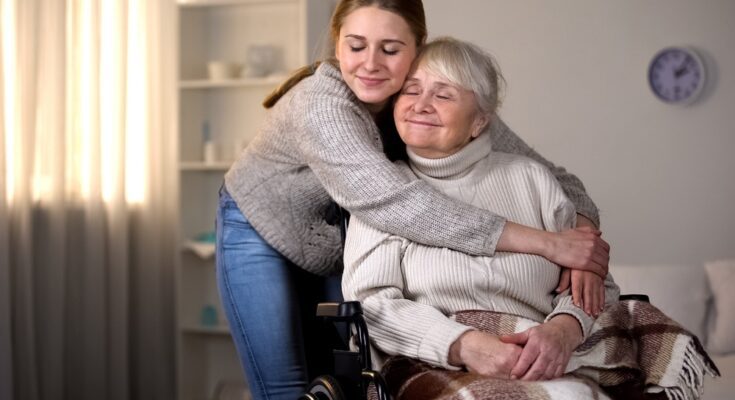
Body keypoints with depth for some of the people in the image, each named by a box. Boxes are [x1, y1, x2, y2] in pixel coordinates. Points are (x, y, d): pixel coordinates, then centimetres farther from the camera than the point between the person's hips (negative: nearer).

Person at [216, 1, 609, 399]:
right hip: (260, 235, -4)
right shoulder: (320, 103, -35)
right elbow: (394, 202, -49)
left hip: (338, 251, 4)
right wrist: (547, 243, -51)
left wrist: (581, 235, -44)